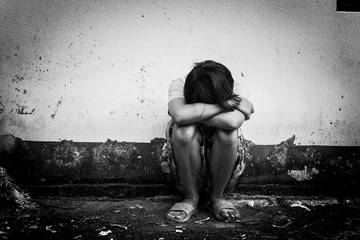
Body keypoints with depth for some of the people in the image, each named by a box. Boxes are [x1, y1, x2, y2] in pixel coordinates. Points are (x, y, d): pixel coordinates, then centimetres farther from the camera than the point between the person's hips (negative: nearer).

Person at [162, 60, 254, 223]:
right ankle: (191, 198, -10)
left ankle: (217, 197, -6)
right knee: (184, 129, -33)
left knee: (228, 133, -32)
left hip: (223, 168, 1)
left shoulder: (232, 95, -16)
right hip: (184, 169, 0)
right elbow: (179, 114, -40)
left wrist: (193, 114, -30)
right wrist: (224, 104, -32)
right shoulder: (178, 86, -17)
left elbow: (233, 121, -41)